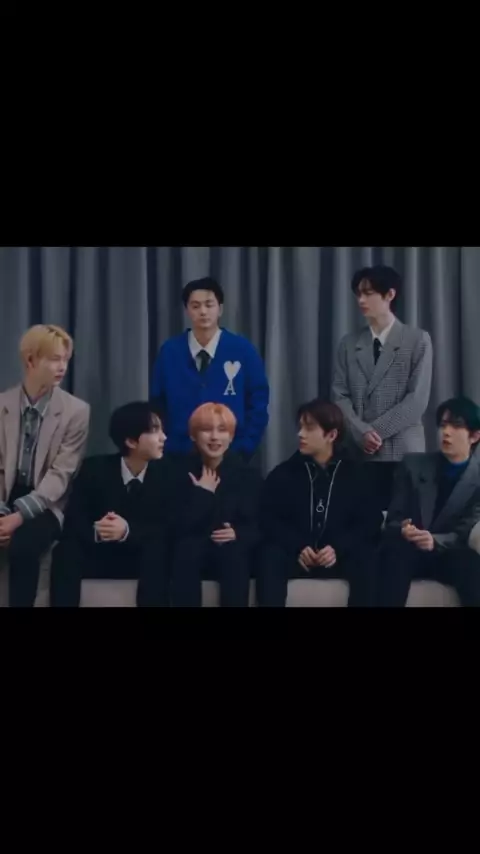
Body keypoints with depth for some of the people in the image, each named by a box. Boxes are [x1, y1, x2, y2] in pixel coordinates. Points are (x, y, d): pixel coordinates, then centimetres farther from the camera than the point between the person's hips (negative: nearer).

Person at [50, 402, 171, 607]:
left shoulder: (165, 473, -6)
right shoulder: (94, 468, -5)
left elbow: (166, 528, -14)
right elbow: (73, 519, -10)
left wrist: (128, 530, -33)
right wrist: (95, 530, -34)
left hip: (146, 559, 0)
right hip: (99, 555, 0)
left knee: (158, 547, -33)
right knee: (65, 552, -29)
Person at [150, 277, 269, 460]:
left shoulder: (243, 350, -2)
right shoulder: (169, 352, 1)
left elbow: (258, 402, 0)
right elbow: (158, 404, 6)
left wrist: (245, 448, -8)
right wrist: (165, 447, -4)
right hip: (180, 454, 1)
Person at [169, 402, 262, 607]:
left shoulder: (248, 474, 6)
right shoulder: (180, 471, 2)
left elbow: (259, 527, 2)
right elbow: (177, 527, -9)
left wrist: (238, 533, -20)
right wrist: (203, 492, -11)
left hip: (233, 554, 0)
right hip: (191, 554, 0)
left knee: (234, 553, -34)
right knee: (186, 549, -34)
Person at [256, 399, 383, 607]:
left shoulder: (356, 474, 8)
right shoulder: (282, 474, 8)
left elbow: (371, 522, 0)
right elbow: (268, 521, 0)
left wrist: (338, 548, -17)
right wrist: (297, 547, -17)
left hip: (341, 556, 0)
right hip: (296, 555, 0)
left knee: (365, 559, -31)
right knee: (271, 557, -32)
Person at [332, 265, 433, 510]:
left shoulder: (418, 340, 3)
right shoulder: (349, 344, 12)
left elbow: (417, 399, -5)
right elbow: (339, 396, 6)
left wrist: (377, 431, -11)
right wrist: (361, 433, -11)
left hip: (404, 451, -2)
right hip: (359, 451, 3)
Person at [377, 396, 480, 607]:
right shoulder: (412, 464, 8)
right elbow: (393, 519, 5)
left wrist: (435, 541, -27)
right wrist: (402, 530, -22)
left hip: (450, 555, -1)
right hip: (408, 552, 1)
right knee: (396, 550, -35)